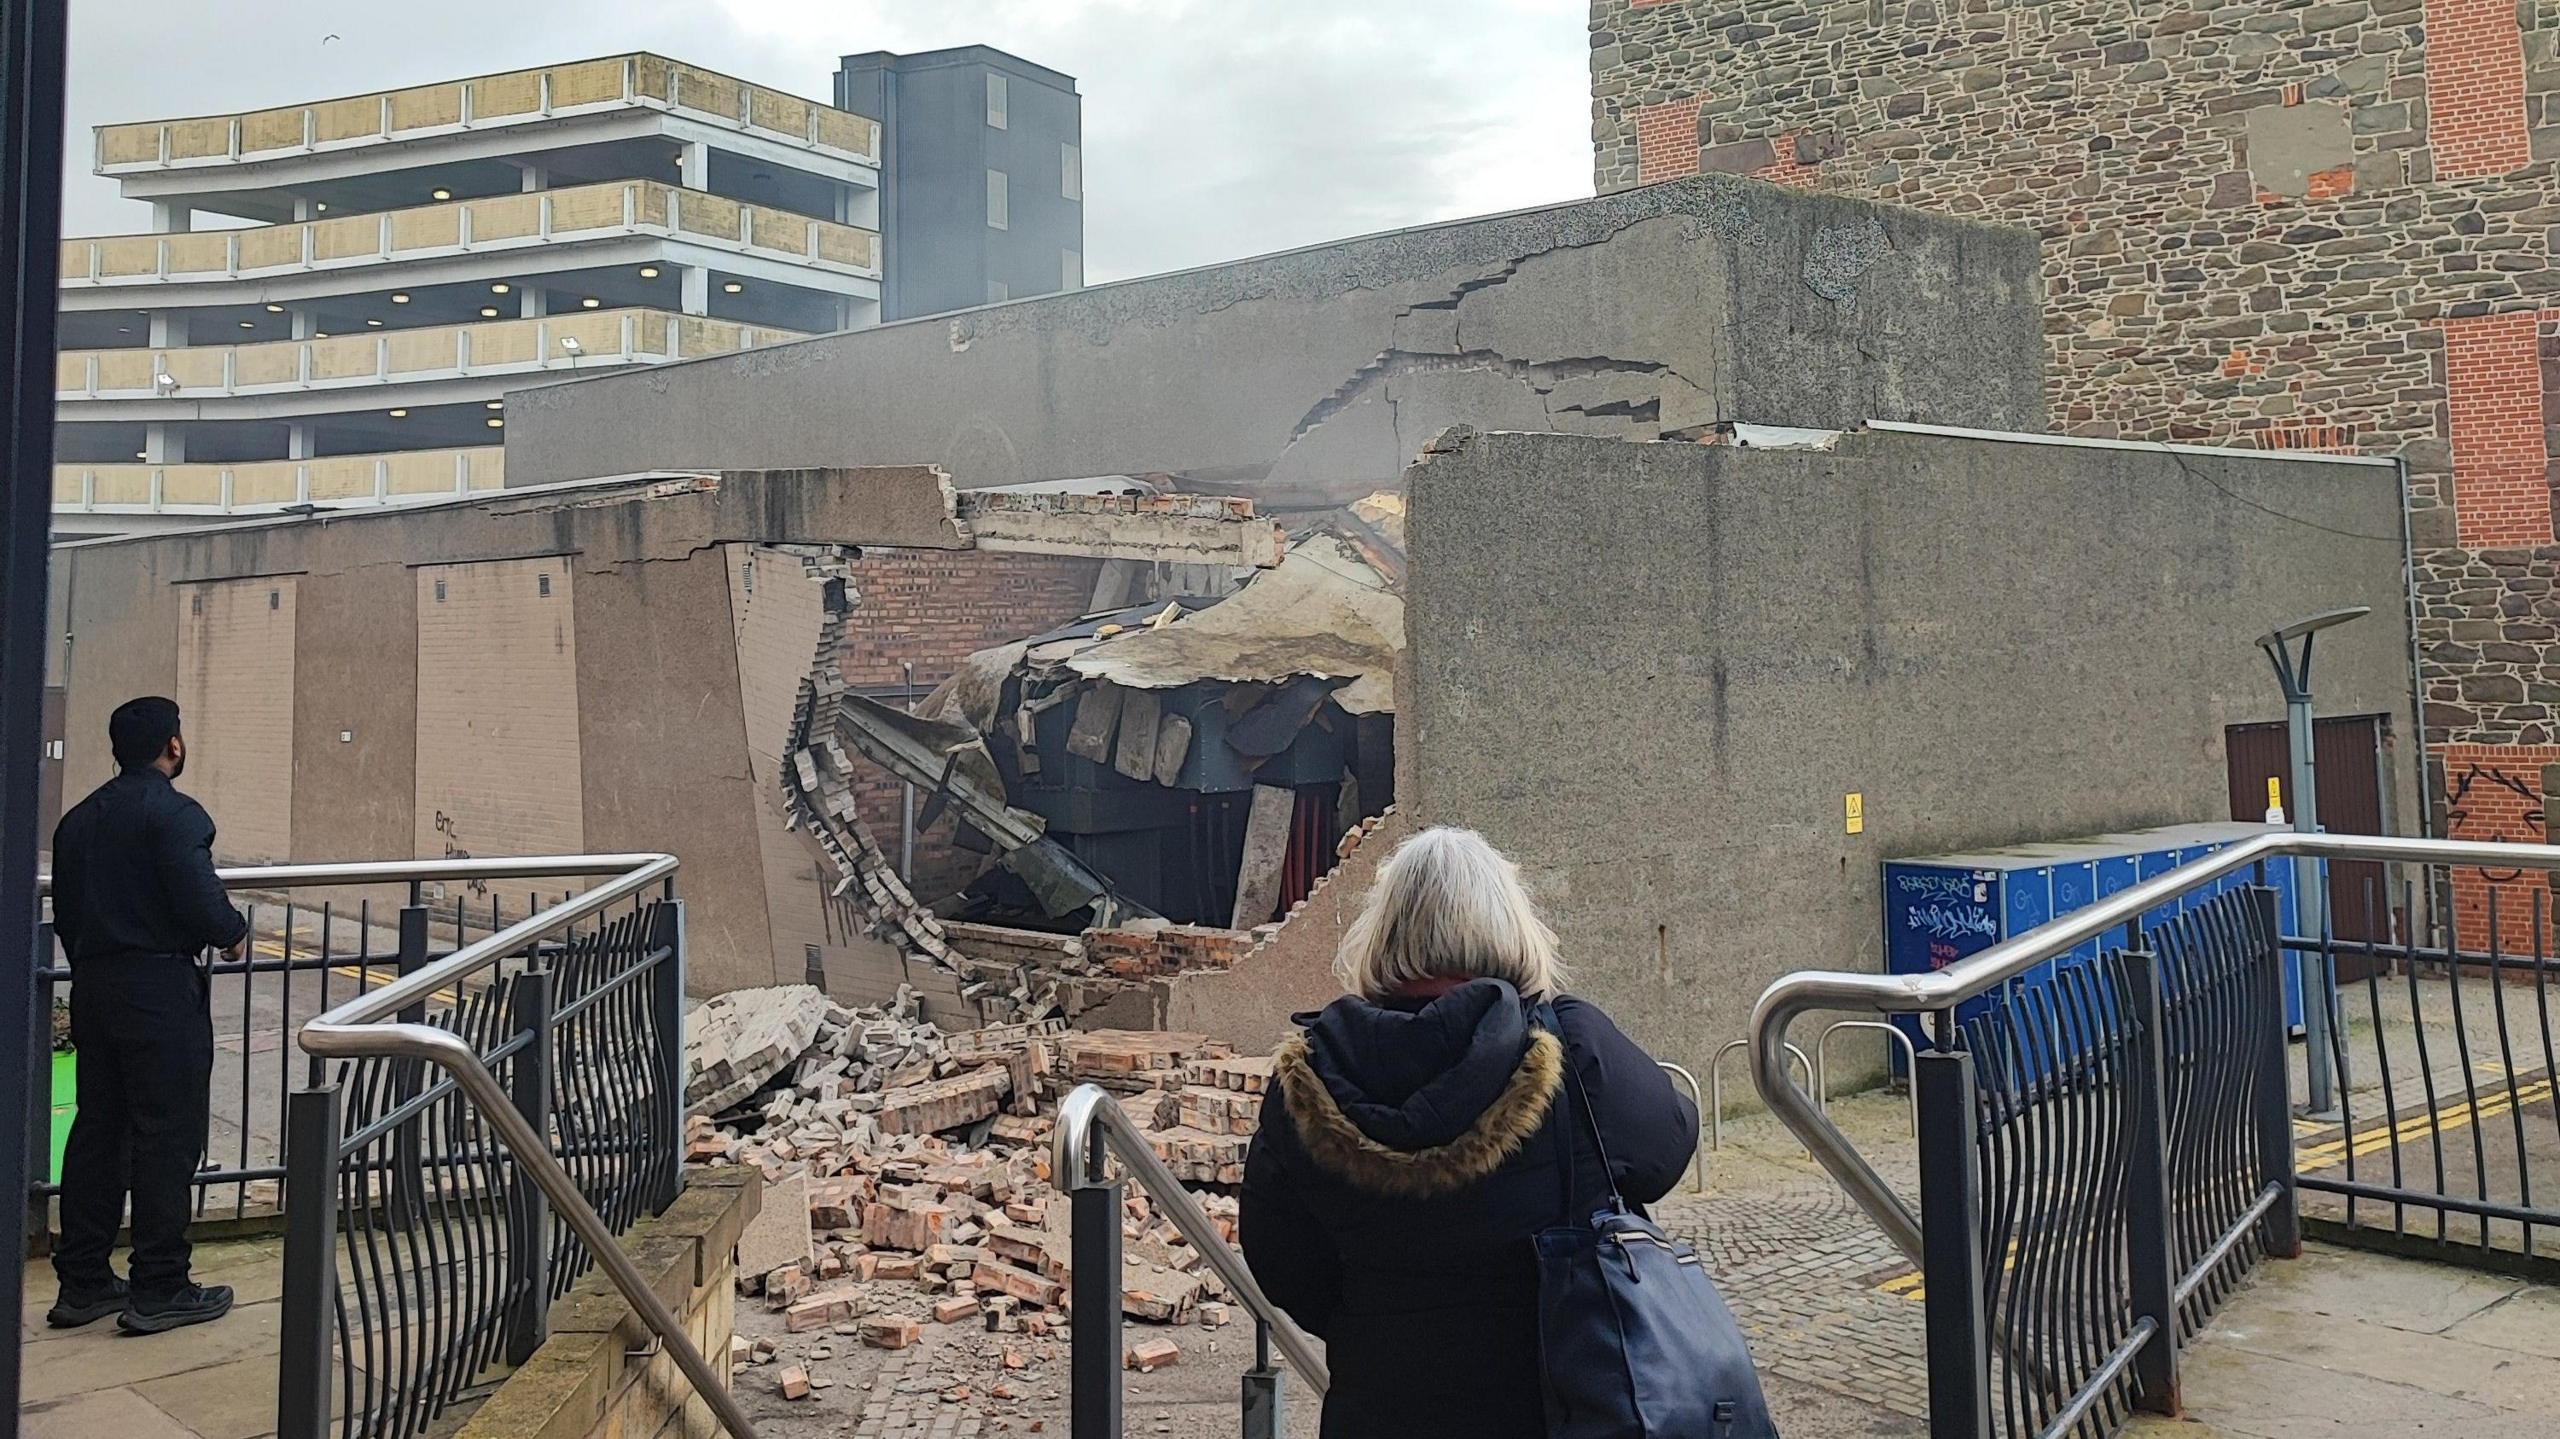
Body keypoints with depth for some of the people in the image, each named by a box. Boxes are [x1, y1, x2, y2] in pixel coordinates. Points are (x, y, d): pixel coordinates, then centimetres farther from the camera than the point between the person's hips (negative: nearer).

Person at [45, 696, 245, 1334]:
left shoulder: (78, 820, 12)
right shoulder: (176, 815, -14)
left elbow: (64, 911, 15)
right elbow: (201, 904, -21)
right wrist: (236, 932, -2)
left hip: (92, 988, 8)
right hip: (161, 990, -8)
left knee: (96, 1131, 14)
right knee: (167, 1137, -1)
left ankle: (82, 1283, 21)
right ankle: (158, 1289, 4)